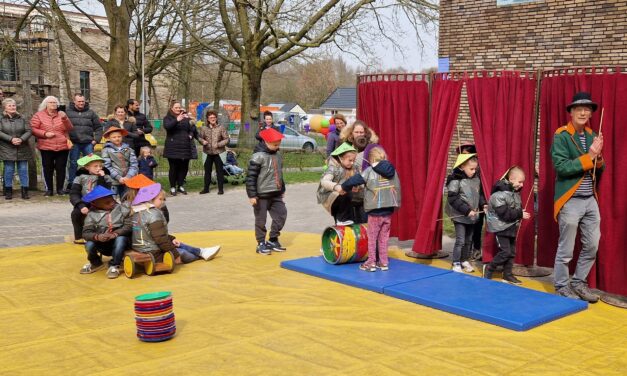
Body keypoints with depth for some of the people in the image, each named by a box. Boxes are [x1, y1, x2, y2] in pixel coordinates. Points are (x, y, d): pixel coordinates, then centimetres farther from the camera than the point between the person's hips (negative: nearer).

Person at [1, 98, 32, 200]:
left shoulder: (22, 118, 7)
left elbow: (29, 131, 0)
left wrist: (21, 139, -17)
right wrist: (11, 139, -18)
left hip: (22, 150, 1)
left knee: (23, 170, 2)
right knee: (9, 170, 2)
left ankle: (25, 191, 8)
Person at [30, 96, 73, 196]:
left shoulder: (61, 115, 10)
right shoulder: (39, 115, 4)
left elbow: (69, 129, 2)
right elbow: (33, 129, -1)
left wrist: (64, 119, -14)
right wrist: (45, 134, -14)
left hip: (62, 147, 1)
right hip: (46, 147, -1)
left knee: (61, 168, 3)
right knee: (48, 169, 2)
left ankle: (60, 189, 11)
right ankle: (49, 189, 10)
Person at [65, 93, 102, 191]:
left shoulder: (90, 112, 10)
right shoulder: (68, 112, 4)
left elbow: (98, 127, 12)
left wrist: (96, 139, 2)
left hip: (88, 143, 2)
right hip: (74, 143, -2)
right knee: (73, 164, 4)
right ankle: (71, 183, 12)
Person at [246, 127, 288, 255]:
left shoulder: (278, 156, 10)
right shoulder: (258, 157, -14)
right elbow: (251, 177, -16)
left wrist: (282, 190, 26)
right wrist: (252, 195, -18)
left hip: (275, 195, 7)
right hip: (262, 195, -7)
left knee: (281, 215, 8)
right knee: (261, 220, 2)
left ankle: (272, 240, 21)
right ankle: (261, 244, 13)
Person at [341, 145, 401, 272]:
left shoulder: (370, 171, -11)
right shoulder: (392, 170, 2)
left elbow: (353, 181, -13)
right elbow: (397, 188, 10)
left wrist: (344, 188, 3)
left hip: (375, 211, -4)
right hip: (388, 211, 4)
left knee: (372, 237, 8)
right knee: (384, 238, 14)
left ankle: (371, 262, 12)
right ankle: (384, 262, 18)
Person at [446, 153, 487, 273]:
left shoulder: (476, 179, 4)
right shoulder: (456, 180, -16)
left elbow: (479, 194, 16)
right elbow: (453, 199, -19)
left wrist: (483, 204, -2)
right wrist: (467, 210, -22)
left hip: (472, 216, 6)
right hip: (460, 216, -6)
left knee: (469, 240, 15)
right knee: (460, 241, -4)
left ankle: (464, 260, 30)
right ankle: (456, 264, 8)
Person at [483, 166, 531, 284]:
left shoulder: (515, 192, 6)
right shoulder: (499, 194, -21)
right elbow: (504, 213, -26)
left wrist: (521, 213, -4)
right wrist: (520, 214, -23)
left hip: (511, 227, 8)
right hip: (501, 227, -8)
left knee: (512, 252, 10)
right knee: (505, 251, -10)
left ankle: (507, 275, 20)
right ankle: (489, 268, 9)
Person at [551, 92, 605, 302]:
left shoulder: (592, 136, 11)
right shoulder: (561, 136, -9)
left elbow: (600, 170, 12)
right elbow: (561, 167, -20)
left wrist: (598, 156, -8)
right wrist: (588, 157, -19)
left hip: (591, 200, 7)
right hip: (570, 201, -7)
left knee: (592, 246, 10)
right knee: (566, 250, 2)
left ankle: (579, 283, 26)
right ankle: (561, 287, 17)